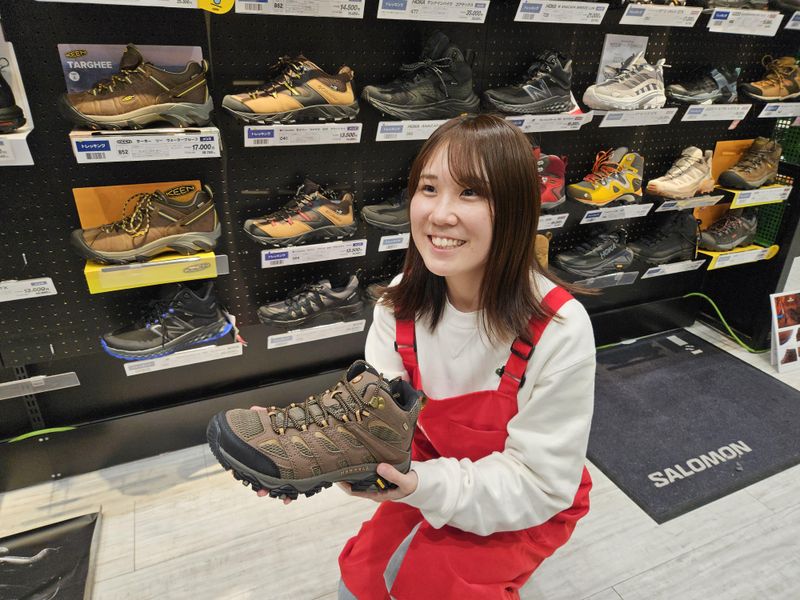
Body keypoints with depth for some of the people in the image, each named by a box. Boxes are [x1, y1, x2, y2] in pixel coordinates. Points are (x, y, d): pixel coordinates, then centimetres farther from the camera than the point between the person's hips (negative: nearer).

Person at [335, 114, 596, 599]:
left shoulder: (559, 331, -30)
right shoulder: (402, 302, -15)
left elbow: (539, 482, -24)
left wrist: (423, 486, -38)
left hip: (530, 505, -3)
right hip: (433, 475, 4)